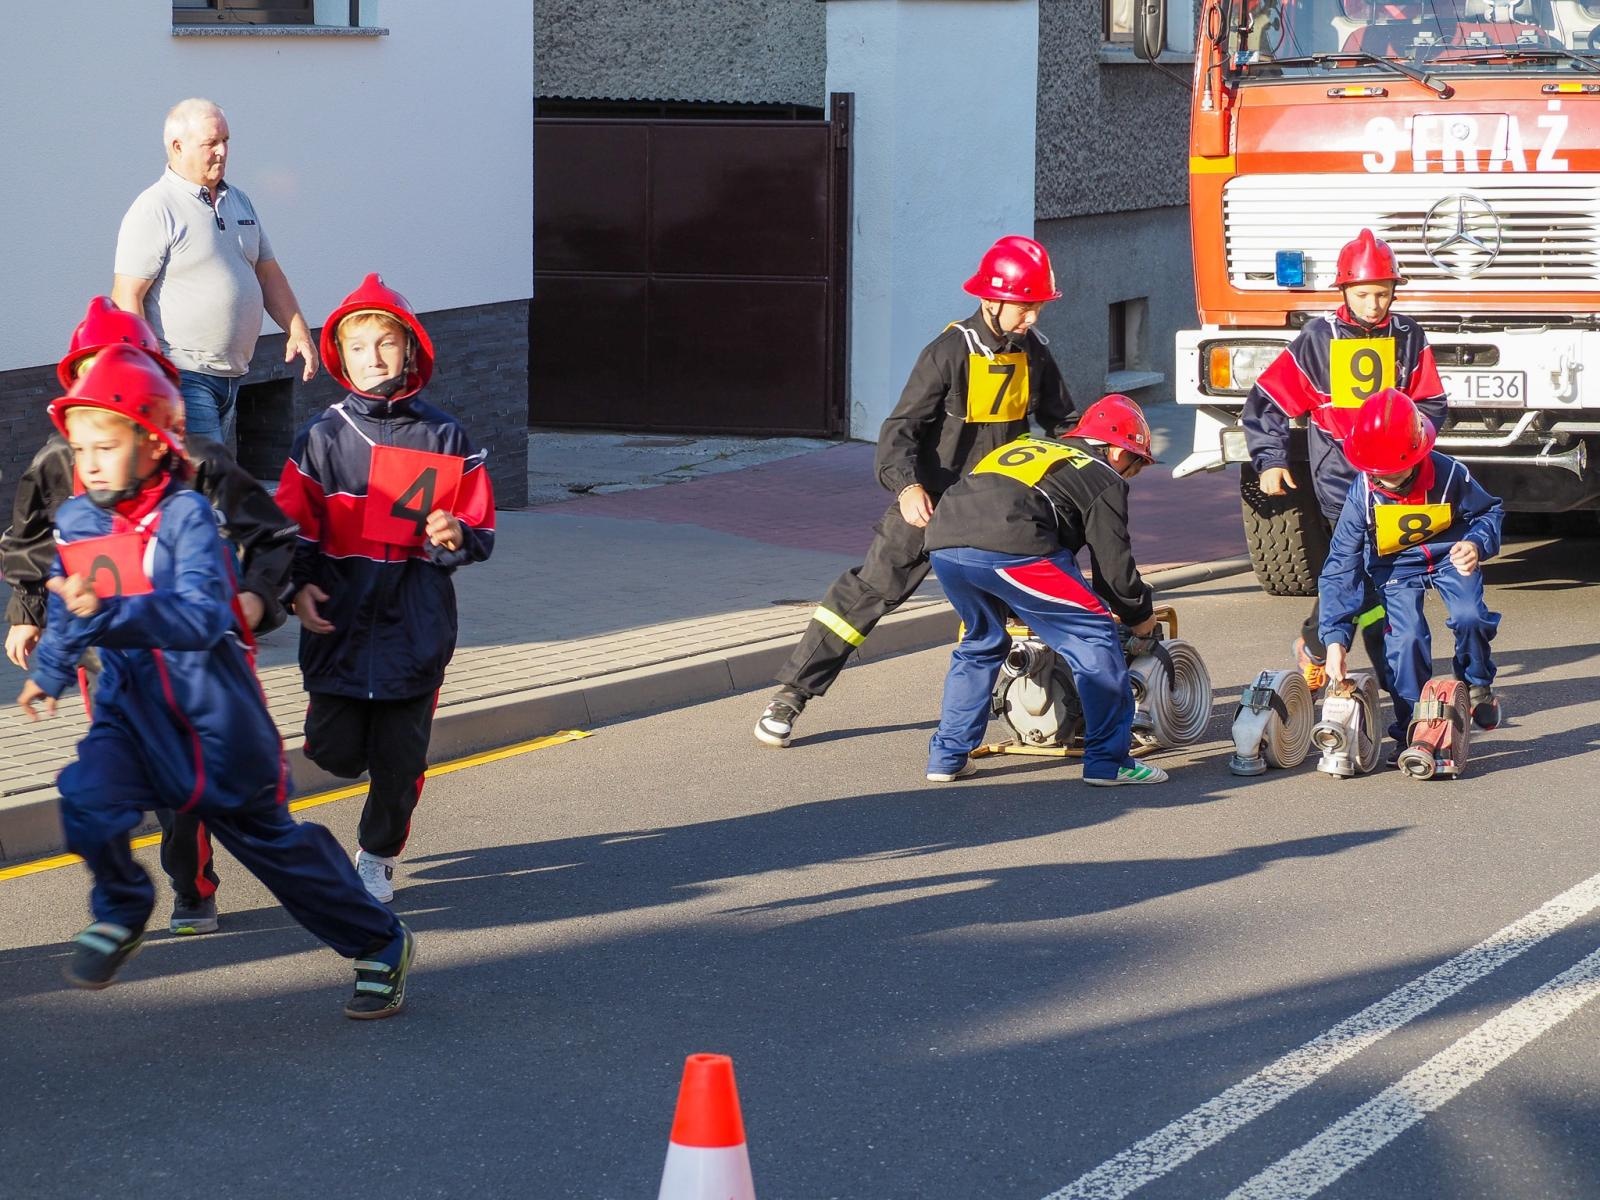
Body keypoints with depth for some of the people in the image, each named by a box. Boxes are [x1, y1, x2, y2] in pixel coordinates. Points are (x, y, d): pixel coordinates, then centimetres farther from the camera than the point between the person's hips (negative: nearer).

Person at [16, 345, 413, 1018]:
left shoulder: (185, 516, -18)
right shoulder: (75, 522, 3)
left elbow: (203, 616, -32)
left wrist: (107, 613, -44)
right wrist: (48, 672, 33)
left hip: (210, 712, -4)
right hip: (132, 707, 4)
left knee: (267, 836, 9)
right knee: (88, 797, -26)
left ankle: (379, 945, 29)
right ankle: (120, 915, 3)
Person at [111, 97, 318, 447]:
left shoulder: (239, 202, 17)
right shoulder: (154, 210, -8)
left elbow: (268, 273, 22)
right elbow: (126, 297, -13)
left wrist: (297, 330, 8)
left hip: (231, 376, 8)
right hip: (181, 378, -8)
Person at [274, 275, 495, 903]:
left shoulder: (445, 439, 2)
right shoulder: (323, 437, 1)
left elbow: (480, 532, 5)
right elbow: (291, 527, 4)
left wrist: (456, 537, -17)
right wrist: (298, 586, -11)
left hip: (416, 628, 0)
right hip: (338, 623, 0)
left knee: (400, 757, 3)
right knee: (336, 752, -2)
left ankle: (378, 857, 25)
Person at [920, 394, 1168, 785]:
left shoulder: (1023, 446, 36)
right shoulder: (1103, 479, 16)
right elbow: (1113, 565, 12)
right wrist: (1140, 615, 32)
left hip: (943, 543, 7)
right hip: (1009, 547, -7)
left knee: (981, 642, 31)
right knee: (1094, 637, 6)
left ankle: (947, 756, 31)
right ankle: (1108, 760, 5)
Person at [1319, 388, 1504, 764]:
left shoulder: (1449, 475, -26)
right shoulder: (1362, 494, -25)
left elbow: (1490, 512, -4)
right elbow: (1341, 568, -21)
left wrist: (1477, 544, -28)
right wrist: (1335, 638, -27)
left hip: (1450, 554, 0)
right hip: (1395, 566, 0)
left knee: (1469, 616, -24)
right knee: (1406, 639, -19)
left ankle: (1477, 685, 8)